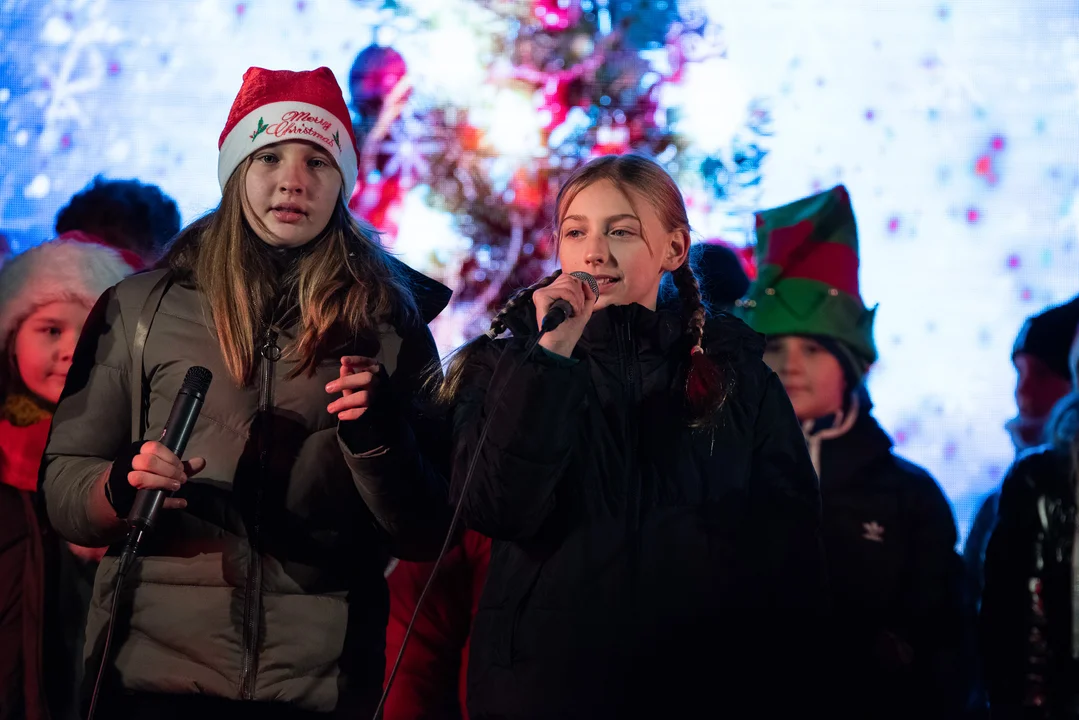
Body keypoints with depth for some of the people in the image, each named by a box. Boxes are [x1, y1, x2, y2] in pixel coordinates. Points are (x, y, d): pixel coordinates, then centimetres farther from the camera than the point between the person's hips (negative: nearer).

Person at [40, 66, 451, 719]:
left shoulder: (389, 324, 6)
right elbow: (63, 485, 4)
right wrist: (124, 487, -16)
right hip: (156, 668, 0)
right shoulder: (141, 309, 6)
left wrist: (378, 438, -14)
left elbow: (425, 535, 4)